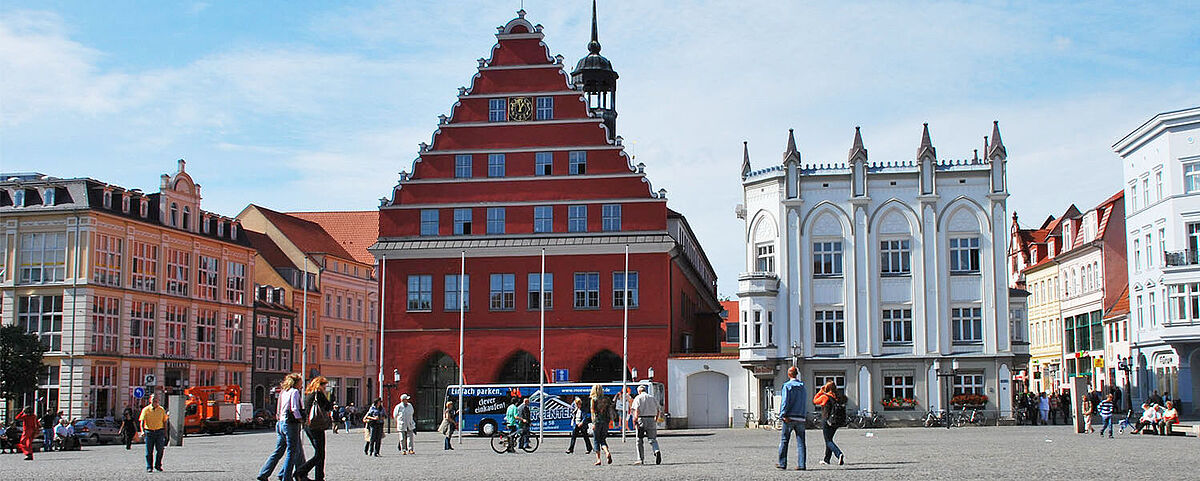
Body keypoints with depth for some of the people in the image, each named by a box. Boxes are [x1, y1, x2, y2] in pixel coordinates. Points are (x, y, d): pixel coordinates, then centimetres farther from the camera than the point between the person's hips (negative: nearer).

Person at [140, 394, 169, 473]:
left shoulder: (162, 410, 8)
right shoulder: (146, 410, 1)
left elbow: (165, 422, 13)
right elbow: (142, 421, -6)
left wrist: (165, 433, 9)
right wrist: (142, 431, -22)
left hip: (159, 431, 1)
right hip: (149, 432, -1)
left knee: (160, 449, -3)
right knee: (149, 451, 1)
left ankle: (158, 465, 14)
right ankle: (149, 467, 8)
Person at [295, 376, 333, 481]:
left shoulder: (308, 394, 14)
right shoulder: (318, 394, -11)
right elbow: (329, 407, -9)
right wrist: (326, 395, 2)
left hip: (308, 427, 9)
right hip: (317, 428, -9)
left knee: (319, 454, 14)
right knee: (319, 455, -5)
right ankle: (300, 472, -13)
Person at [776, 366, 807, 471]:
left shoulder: (787, 386, -5)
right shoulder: (802, 387, 12)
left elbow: (785, 401, -14)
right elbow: (805, 402, 17)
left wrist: (783, 415, -14)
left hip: (789, 418, -4)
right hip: (801, 417, 4)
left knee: (784, 440, 6)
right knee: (800, 441, 3)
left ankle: (782, 463, 9)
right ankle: (801, 464, -3)